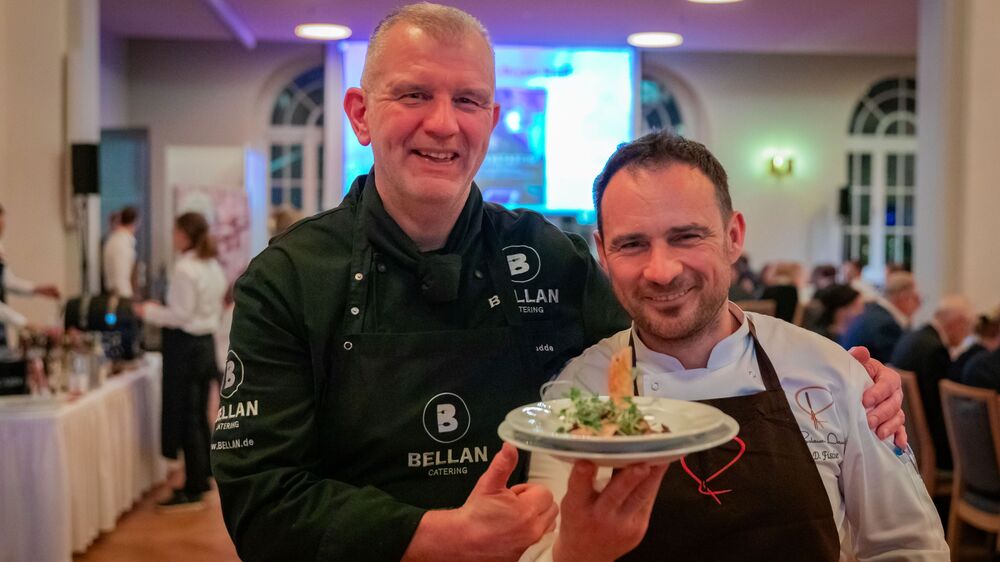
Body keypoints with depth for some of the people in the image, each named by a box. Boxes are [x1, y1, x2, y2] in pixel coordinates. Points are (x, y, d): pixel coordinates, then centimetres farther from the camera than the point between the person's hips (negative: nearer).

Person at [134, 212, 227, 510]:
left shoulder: (185, 269, -17)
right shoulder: (213, 267, 10)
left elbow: (181, 315, -18)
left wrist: (149, 312, -5)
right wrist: (162, 309, 17)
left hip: (185, 346, -9)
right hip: (206, 343, 9)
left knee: (185, 417, -2)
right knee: (199, 416, 16)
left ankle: (193, 490, 3)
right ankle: (201, 477, 25)